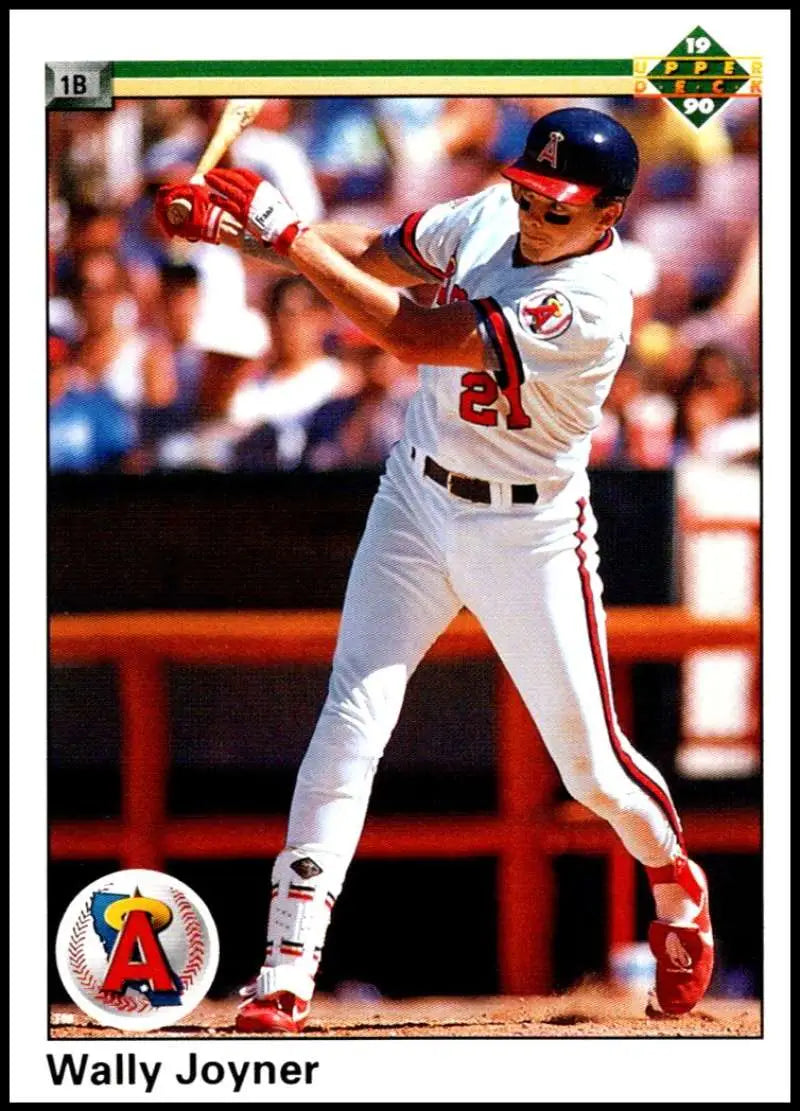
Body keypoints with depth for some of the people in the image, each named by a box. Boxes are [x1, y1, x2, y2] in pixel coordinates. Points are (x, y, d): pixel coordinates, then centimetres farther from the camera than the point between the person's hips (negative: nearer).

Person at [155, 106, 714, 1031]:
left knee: (589, 762, 1)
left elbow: (412, 335, -31)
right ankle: (289, 963, -13)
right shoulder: (491, 217, -5)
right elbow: (376, 258, 8)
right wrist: (236, 222, -8)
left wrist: (286, 232, -29)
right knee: (353, 714, -10)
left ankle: (678, 892, 34)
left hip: (529, 535, -5)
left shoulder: (588, 306, -27)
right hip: (417, 502, 5)